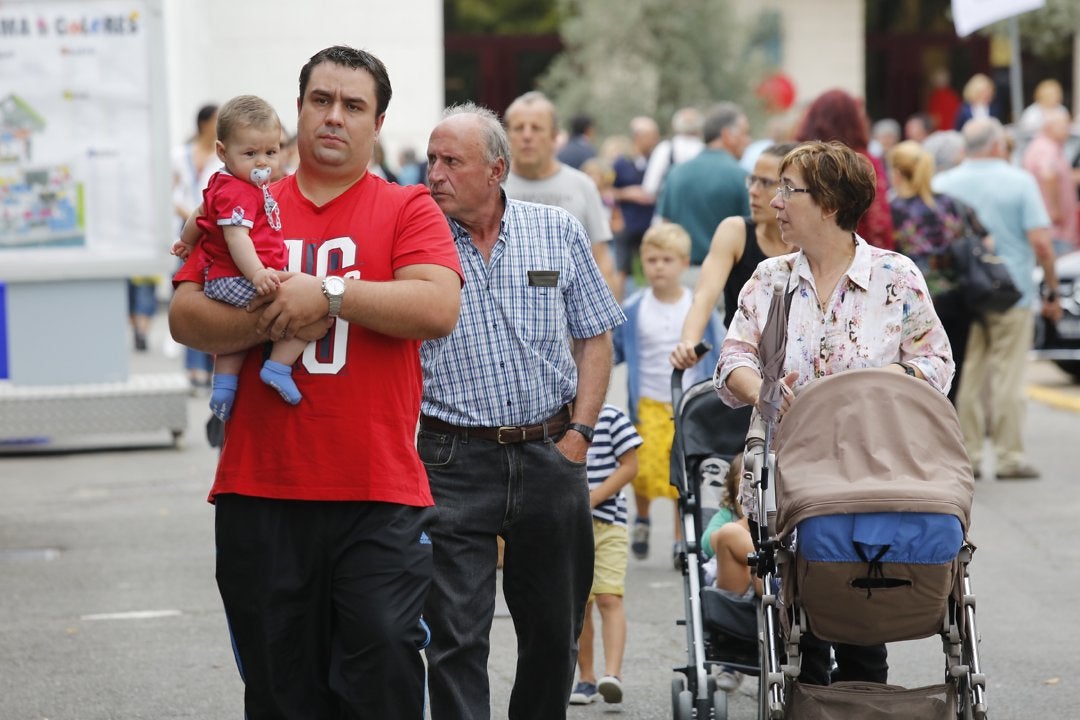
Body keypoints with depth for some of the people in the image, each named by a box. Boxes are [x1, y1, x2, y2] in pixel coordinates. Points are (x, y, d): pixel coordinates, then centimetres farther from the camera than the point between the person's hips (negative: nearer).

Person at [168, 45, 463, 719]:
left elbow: (439, 307, -10)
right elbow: (186, 316, 3)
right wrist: (270, 320, -12)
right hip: (260, 492, 2)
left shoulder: (408, 209, 6)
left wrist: (328, 294, -15)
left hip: (380, 495, -2)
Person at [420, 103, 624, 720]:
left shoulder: (560, 233, 5)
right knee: (456, 635, -5)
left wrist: (578, 436, -1)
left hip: (549, 455, 2)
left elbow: (595, 341, 8)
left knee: (555, 630, 10)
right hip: (455, 460, -2)